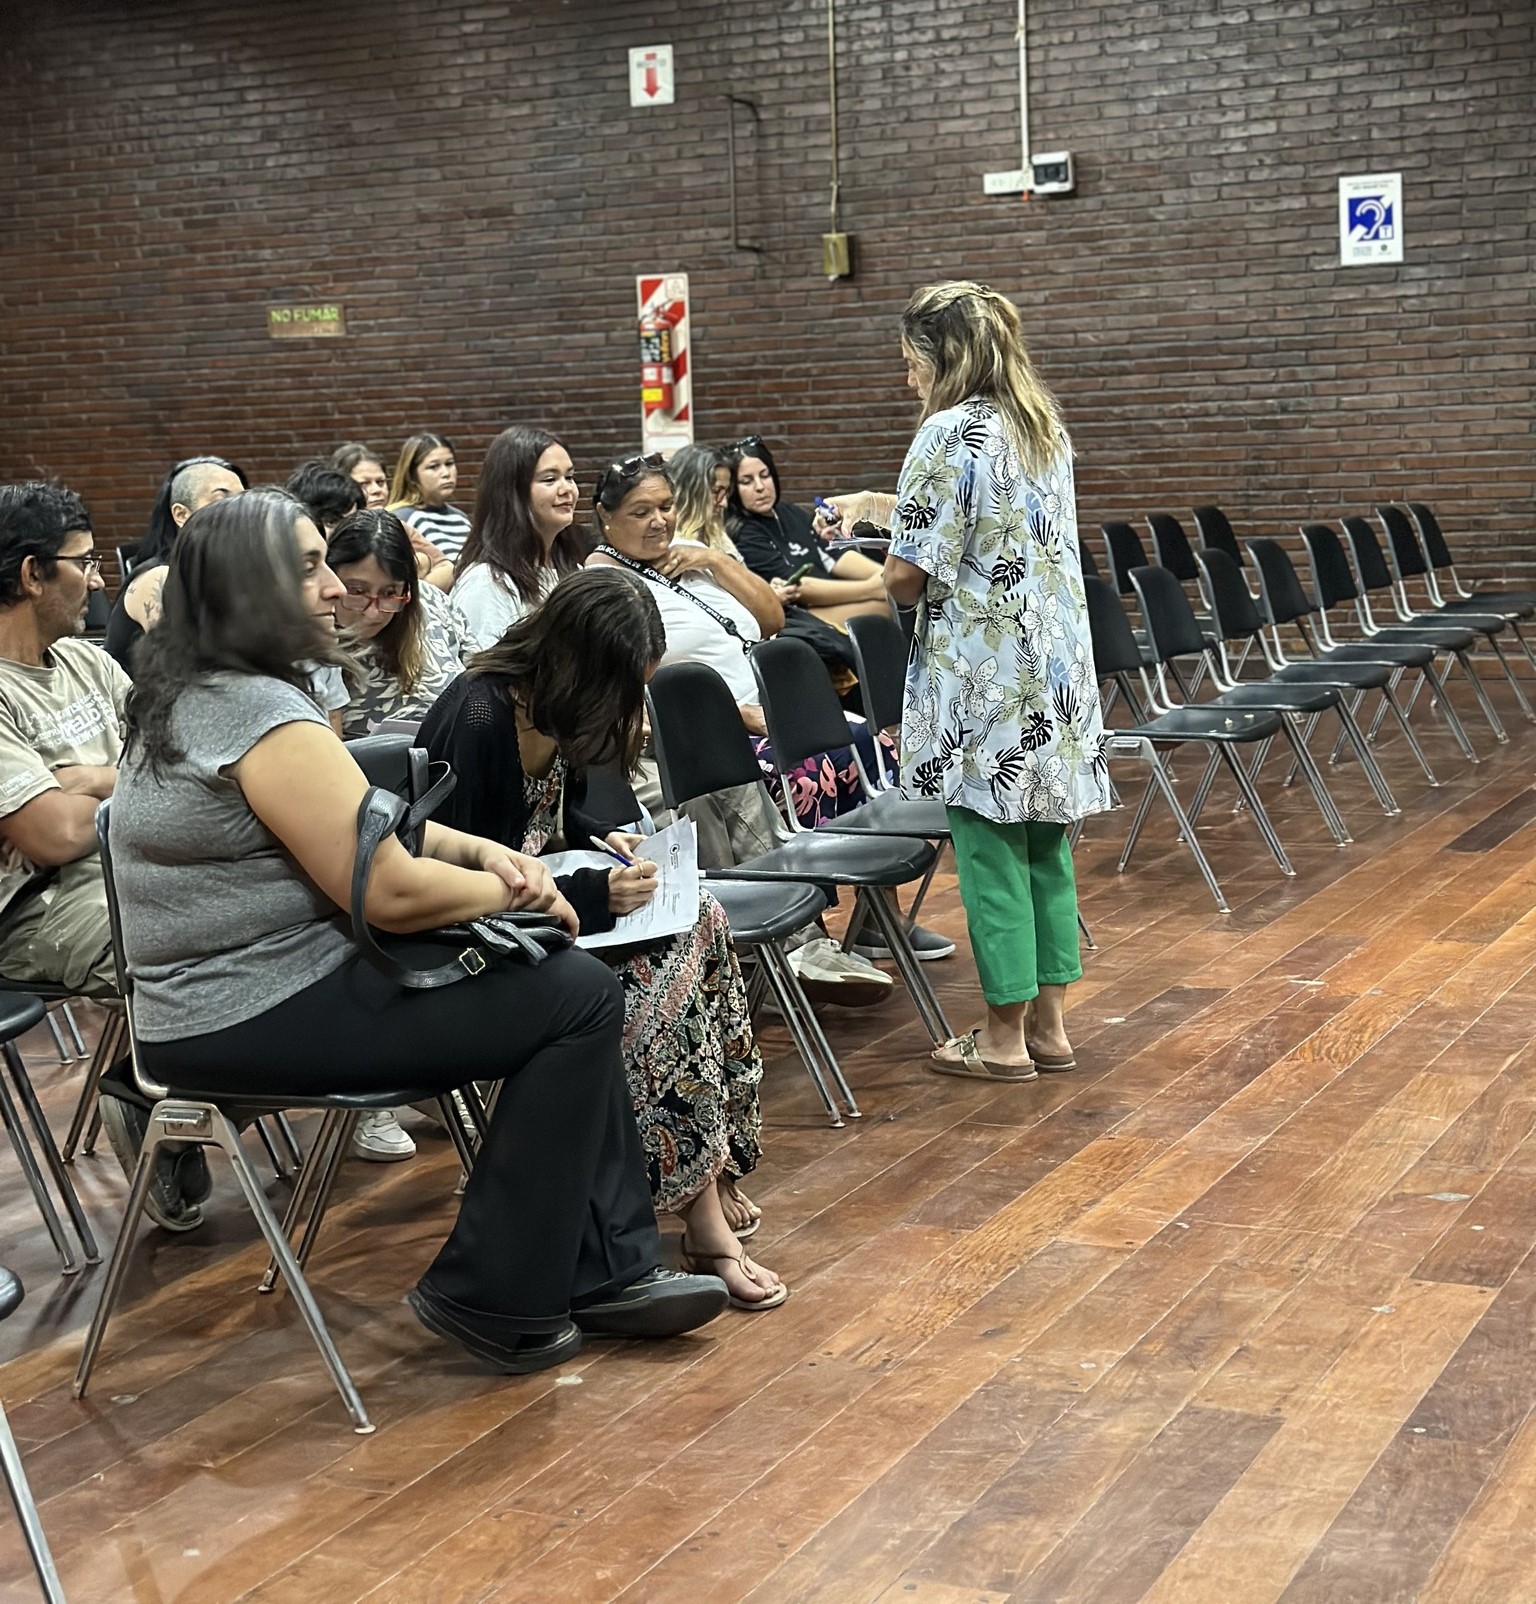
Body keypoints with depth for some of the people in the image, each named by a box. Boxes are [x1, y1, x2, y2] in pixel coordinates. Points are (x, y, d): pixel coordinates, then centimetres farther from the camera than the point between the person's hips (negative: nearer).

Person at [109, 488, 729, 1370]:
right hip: (263, 1016, -10)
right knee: (582, 998, -10)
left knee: (569, 977, 12)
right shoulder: (262, 714, -21)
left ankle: (606, 1266, 12)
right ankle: (494, 1298, 0)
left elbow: (362, 823, 19)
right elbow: (390, 892, -22)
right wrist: (511, 892, -4)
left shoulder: (199, 694, 12)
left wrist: (485, 850, 4)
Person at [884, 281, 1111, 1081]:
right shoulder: (1047, 426, 11)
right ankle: (1048, 1023, 18)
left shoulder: (949, 435, -14)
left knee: (990, 848, 0)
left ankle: (1004, 1037, 8)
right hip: (1057, 666, 8)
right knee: (1046, 843, 12)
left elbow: (910, 577, -16)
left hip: (983, 677, -8)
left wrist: (889, 576, 8)